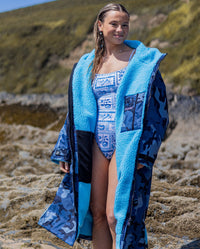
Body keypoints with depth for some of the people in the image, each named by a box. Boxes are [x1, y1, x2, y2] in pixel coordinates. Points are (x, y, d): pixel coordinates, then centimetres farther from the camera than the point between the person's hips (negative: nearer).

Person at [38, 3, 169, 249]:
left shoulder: (142, 61, -1)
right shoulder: (87, 65, 13)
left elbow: (156, 107, -6)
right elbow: (77, 112, 17)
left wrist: (143, 152, -14)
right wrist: (66, 152, 14)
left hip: (125, 144, -5)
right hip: (97, 144, 5)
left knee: (114, 214, -7)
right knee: (97, 212, 8)